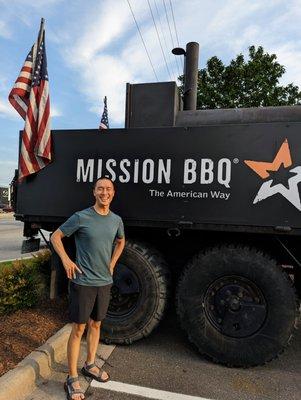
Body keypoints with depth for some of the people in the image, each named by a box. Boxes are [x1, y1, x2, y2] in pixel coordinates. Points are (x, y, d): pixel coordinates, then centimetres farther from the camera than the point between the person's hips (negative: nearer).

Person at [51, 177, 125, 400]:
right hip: (83, 282, -5)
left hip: (105, 282, 5)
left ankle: (90, 365, 38)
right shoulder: (81, 217, -12)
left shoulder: (116, 220, 2)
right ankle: (72, 378, 21)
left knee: (96, 324, 19)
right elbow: (56, 236, -2)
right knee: (79, 329, 5)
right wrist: (66, 260, -13)